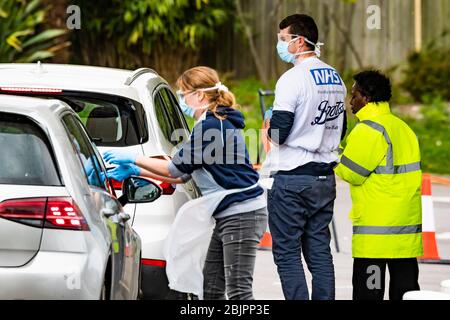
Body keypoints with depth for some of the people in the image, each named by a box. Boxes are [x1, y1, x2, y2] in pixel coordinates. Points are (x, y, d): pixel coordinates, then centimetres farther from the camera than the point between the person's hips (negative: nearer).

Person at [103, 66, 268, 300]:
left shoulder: (211, 127, -16)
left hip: (242, 215, -11)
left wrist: (134, 159, -2)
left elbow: (177, 168, -12)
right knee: (211, 288, 10)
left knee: (238, 289, -12)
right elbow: (184, 174, 19)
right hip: (229, 216, 11)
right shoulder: (215, 123, 17)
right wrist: (137, 172, 18)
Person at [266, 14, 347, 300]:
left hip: (293, 179, -8)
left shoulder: (292, 79, -15)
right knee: (319, 251, 10)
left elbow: (278, 134, -19)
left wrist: (268, 126, 1)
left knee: (287, 252, -2)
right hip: (325, 177, 8)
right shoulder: (335, 79, 11)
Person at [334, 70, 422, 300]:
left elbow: (351, 173, -11)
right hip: (407, 224, 8)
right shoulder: (403, 128, 15)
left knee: (367, 290, -5)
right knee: (405, 287, 8)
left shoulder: (368, 130, -11)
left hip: (375, 229, -8)